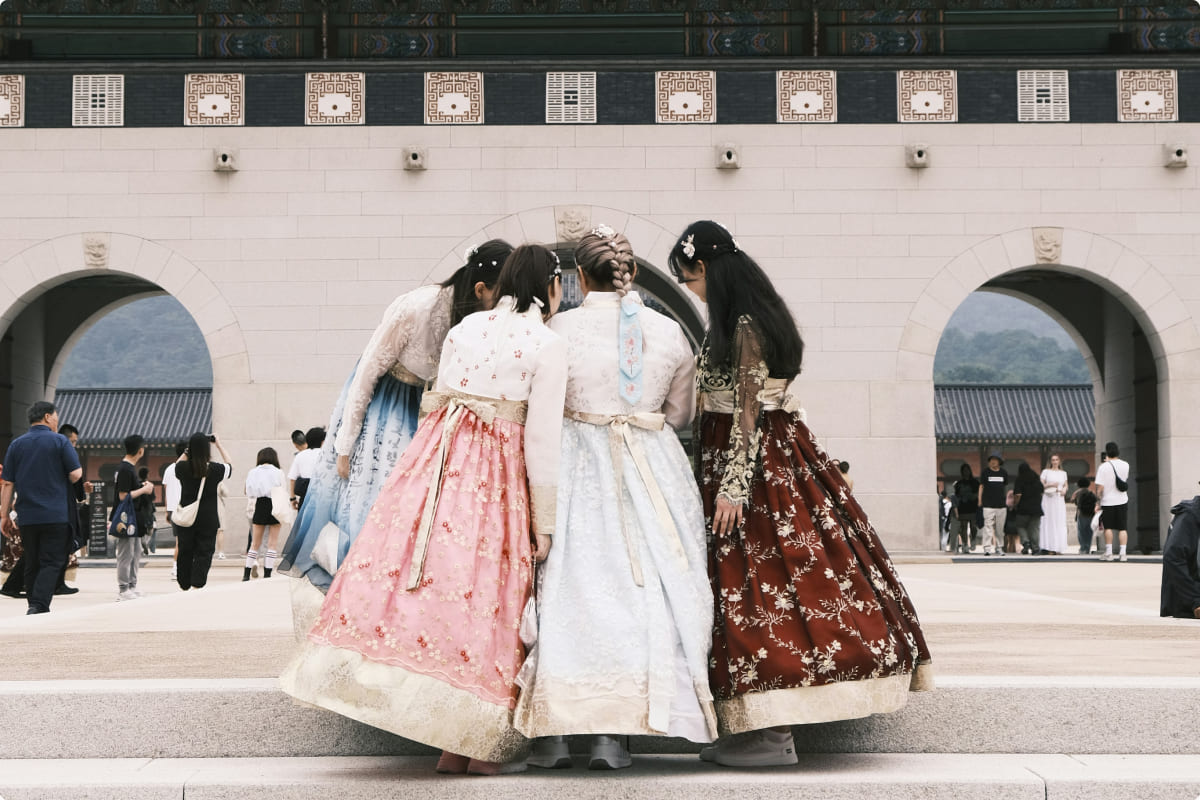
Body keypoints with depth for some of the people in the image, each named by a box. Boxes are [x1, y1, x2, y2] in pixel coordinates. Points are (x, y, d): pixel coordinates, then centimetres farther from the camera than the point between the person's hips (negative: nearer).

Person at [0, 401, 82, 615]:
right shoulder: (60, 441, -3)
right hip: (56, 515, -4)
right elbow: (76, 475, -8)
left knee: (32, 564, 12)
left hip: (27, 517, 4)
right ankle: (38, 605, -18)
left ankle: (35, 607, 15)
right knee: (52, 563, -4)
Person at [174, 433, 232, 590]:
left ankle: (184, 588, 23)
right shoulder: (215, 469, -10)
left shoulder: (183, 468, -6)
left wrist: (188, 450, 14)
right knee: (203, 554, 1)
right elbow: (230, 467, 12)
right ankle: (197, 586, -10)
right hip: (208, 520, -2)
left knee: (185, 553, 13)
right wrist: (219, 445, 16)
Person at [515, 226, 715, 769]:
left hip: (576, 462, -1)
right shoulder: (668, 331, 3)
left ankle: (555, 730, 4)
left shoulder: (559, 329, -4)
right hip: (652, 469, 1)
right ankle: (612, 736, 2)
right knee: (641, 586, 3)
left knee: (570, 584, 4)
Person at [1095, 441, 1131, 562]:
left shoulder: (1103, 467, -13)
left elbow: (1100, 487, -15)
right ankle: (1123, 553, 1)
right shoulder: (1125, 465, -1)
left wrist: (1097, 502, -2)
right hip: (1122, 501, 3)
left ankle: (1108, 553, 8)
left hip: (1107, 501, -2)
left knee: (1108, 527, 8)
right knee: (1123, 528, 6)